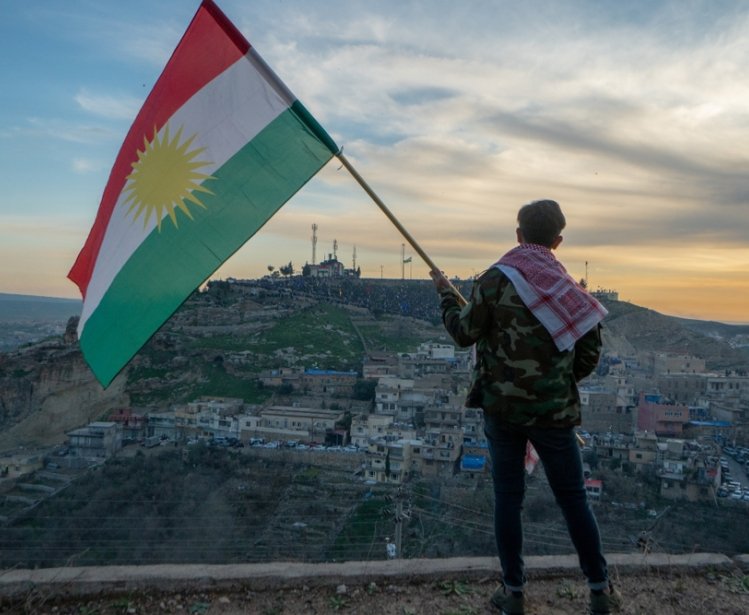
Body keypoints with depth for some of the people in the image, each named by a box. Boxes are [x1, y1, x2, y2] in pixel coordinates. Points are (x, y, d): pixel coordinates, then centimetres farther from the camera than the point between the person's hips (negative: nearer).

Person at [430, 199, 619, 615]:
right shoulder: (569, 287, 0)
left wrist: (445, 294, 11)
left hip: (502, 405, -1)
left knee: (507, 497, 10)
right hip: (554, 410, 2)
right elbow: (590, 352, 3)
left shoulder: (495, 279, -9)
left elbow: (464, 334, -4)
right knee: (573, 497, 14)